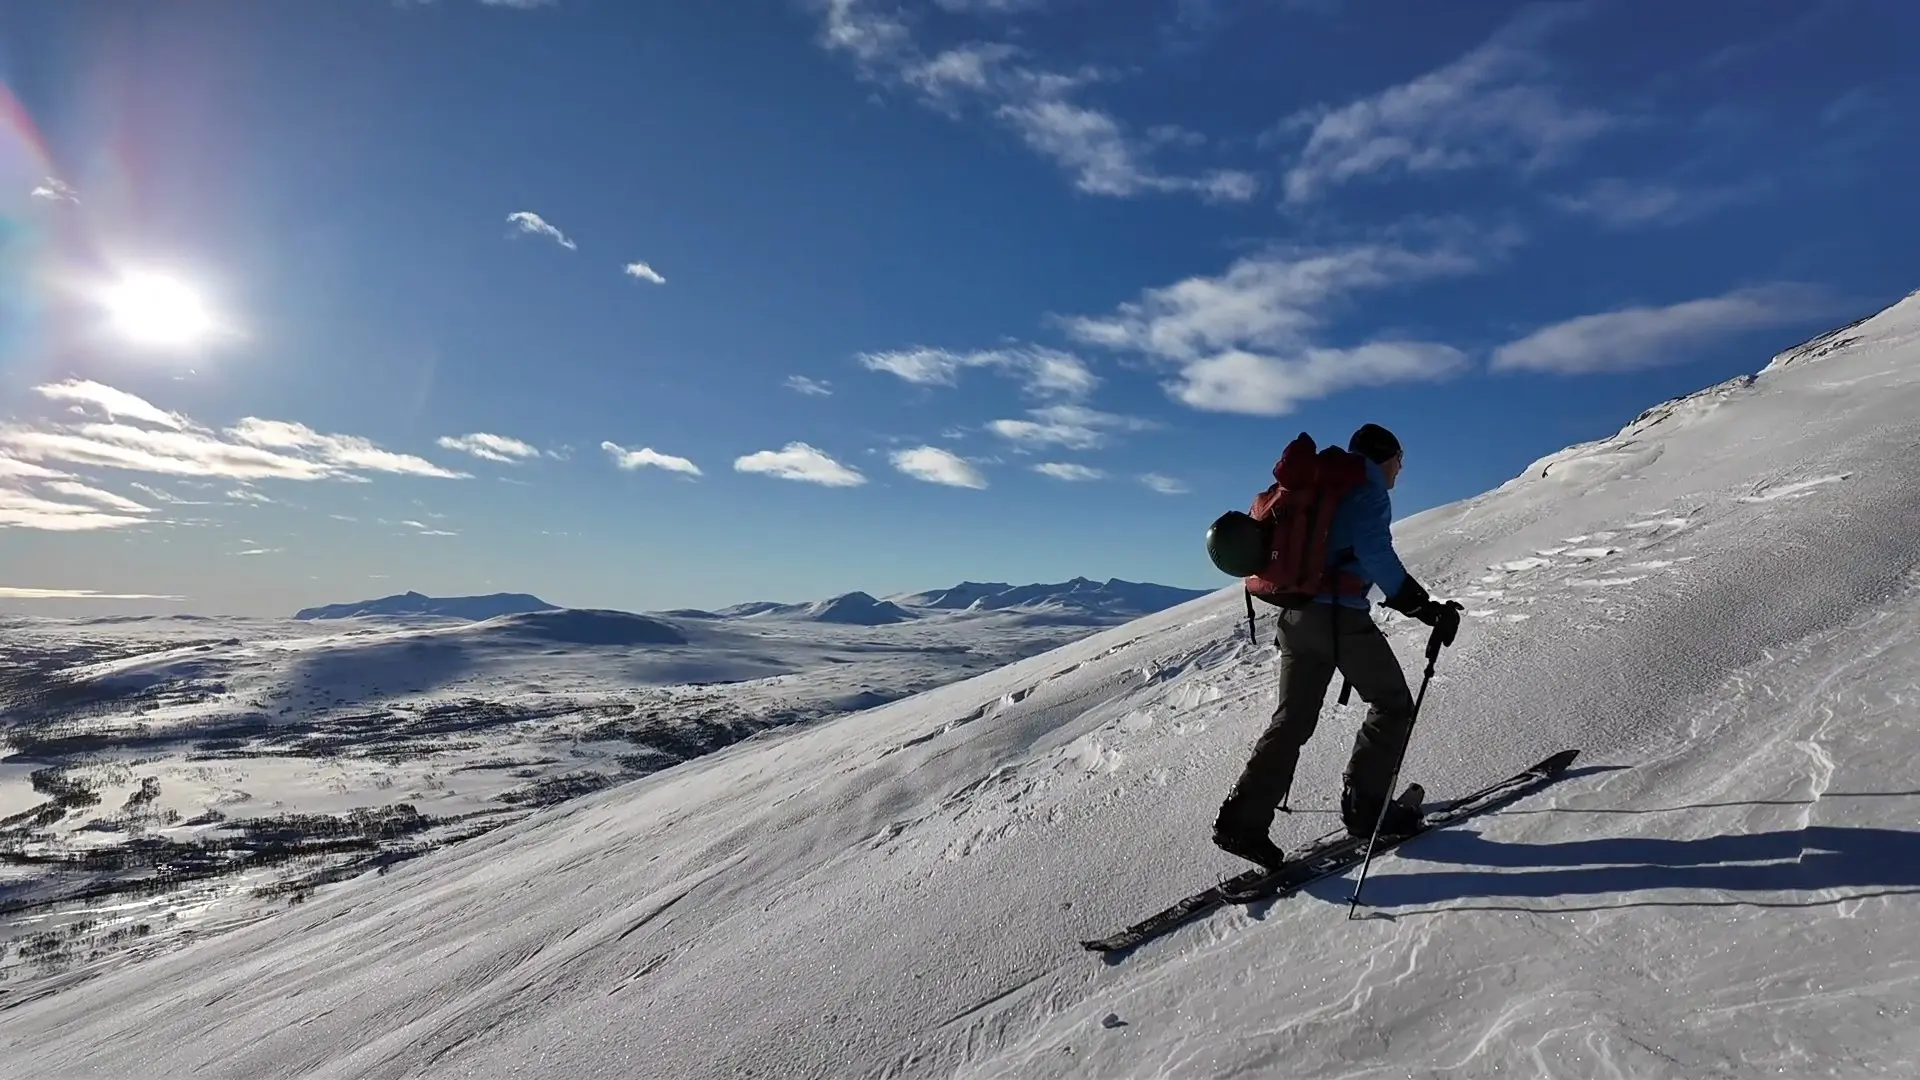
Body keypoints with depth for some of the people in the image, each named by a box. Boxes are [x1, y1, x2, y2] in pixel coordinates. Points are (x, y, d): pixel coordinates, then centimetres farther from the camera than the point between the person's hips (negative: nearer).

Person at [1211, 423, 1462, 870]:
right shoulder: (1369, 488, -3)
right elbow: (1375, 552, -17)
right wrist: (1424, 607, -16)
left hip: (1295, 614, 8)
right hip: (1340, 615, -8)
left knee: (1293, 720, 9)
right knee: (1393, 703, 12)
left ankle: (1241, 820, 3)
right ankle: (1365, 806, 13)